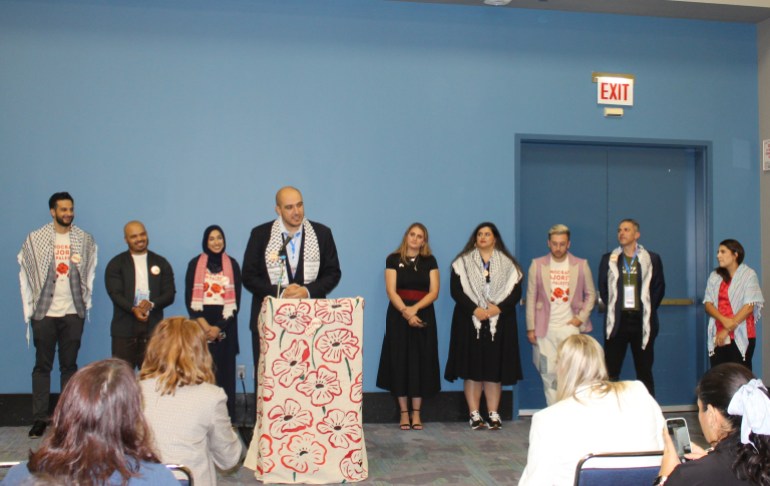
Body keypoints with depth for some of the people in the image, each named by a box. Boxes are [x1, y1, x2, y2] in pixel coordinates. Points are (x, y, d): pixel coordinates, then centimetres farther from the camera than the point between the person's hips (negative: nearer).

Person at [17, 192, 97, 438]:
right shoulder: (35, 239, 0)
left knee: (69, 365, 8)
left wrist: (85, 303, 4)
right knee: (42, 366, 4)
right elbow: (25, 274, 3)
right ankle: (40, 418, 9)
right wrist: (30, 309, 1)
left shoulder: (85, 240, 3)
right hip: (44, 313, -1)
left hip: (73, 313, 1)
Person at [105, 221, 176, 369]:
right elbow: (115, 293, -4)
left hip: (152, 327, 1)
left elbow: (169, 294, 5)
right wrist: (133, 309, -21)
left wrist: (151, 304, -14)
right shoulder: (116, 264, 8)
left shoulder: (161, 263, 13)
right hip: (124, 327, -1)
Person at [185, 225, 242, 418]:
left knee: (225, 371, 1)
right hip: (201, 326, 0)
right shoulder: (195, 264, 5)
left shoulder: (232, 264, 5)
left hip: (225, 326, 0)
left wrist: (219, 327, -8)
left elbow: (235, 300, 1)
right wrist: (205, 325, -11)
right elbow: (190, 300, 1)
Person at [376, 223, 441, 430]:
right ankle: (404, 412, 6)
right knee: (400, 361, -1)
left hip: (423, 316, 1)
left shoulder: (430, 261, 7)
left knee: (420, 362, 1)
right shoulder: (393, 259, 2)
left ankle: (416, 413, 8)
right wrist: (405, 311, -20)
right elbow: (391, 290, -6)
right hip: (399, 316, -1)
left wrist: (415, 308, -16)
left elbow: (434, 292, -1)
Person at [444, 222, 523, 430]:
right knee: (473, 369, -2)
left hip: (499, 323, 1)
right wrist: (474, 309, -14)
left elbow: (516, 291, 3)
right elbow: (456, 290, -3)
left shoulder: (508, 264, 10)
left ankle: (493, 414, 8)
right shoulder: (463, 262, 6)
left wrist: (499, 307, -13)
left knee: (495, 368, 1)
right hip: (470, 322, -1)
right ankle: (474, 414, 4)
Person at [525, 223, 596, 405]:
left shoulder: (581, 265, 6)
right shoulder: (537, 265, 5)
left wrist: (581, 317, -3)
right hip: (546, 329, 0)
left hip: (570, 327, 0)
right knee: (549, 374, 2)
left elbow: (591, 295, 11)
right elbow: (531, 298, 4)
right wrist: (531, 328, 0)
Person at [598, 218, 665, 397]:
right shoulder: (608, 259, 8)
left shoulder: (652, 259, 4)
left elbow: (659, 288, 8)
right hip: (617, 321, 1)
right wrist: (613, 308, 7)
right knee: (611, 372, -1)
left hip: (642, 322, -1)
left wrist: (647, 309, 3)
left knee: (644, 372, 5)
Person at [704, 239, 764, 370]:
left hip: (741, 336, -4)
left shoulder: (749, 275, 0)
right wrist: (724, 320, -13)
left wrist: (727, 330, -11)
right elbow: (708, 304, 5)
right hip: (718, 337, 4)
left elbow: (749, 306, -8)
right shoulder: (715, 276, 12)